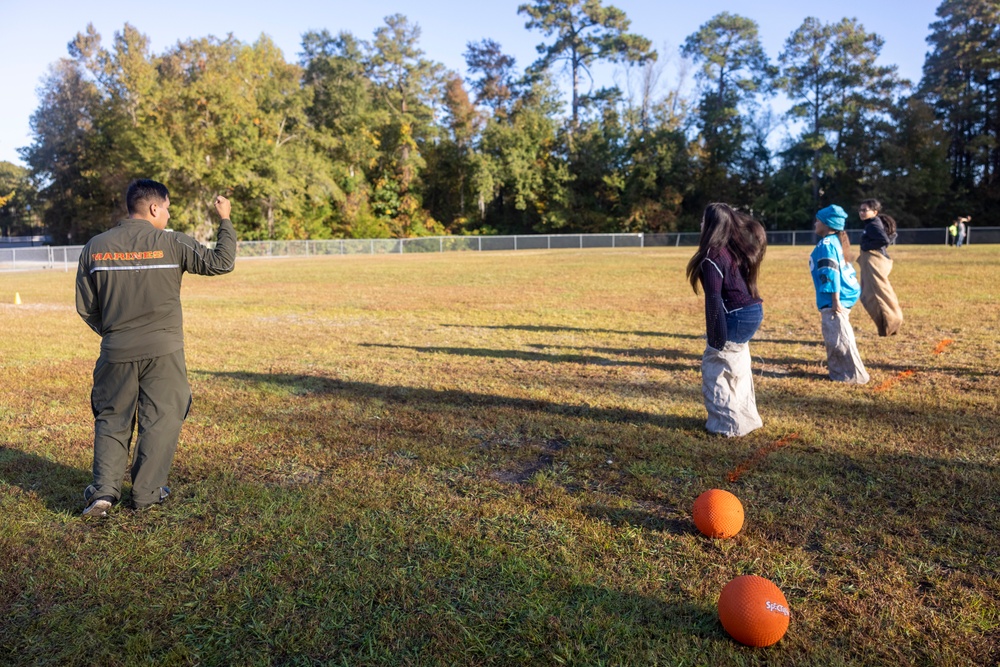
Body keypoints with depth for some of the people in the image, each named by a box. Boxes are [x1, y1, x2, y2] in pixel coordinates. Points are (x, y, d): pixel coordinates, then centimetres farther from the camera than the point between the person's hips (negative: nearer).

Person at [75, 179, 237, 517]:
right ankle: (146, 492, 15)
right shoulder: (172, 244, -10)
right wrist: (225, 220, 5)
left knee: (111, 419, 17)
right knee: (160, 419, 9)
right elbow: (221, 262, -5)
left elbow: (85, 307, 5)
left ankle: (104, 490, 11)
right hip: (163, 350, -3)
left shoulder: (95, 248, 2)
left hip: (116, 352, 3)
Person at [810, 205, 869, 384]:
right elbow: (847, 270, 21)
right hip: (844, 296, 10)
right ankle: (839, 370, 28)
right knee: (833, 337, 18)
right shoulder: (836, 242, 15)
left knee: (839, 338, -4)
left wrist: (835, 300, -23)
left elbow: (831, 273, -21)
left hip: (835, 299, -10)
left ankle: (855, 375, 3)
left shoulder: (826, 244, -14)